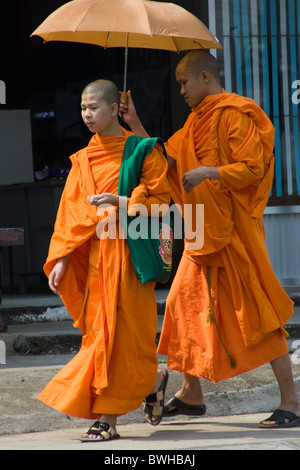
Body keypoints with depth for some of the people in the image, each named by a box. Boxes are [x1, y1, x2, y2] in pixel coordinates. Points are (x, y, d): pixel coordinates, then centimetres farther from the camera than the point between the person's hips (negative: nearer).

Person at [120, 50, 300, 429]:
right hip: (204, 228, 9)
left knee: (256, 313, -9)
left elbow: (253, 169, -17)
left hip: (233, 228, -9)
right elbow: (164, 157, 18)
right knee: (184, 303, 12)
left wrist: (207, 172, -24)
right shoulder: (197, 120, 17)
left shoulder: (236, 115, -11)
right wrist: (135, 125, 11)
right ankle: (191, 395, 25)